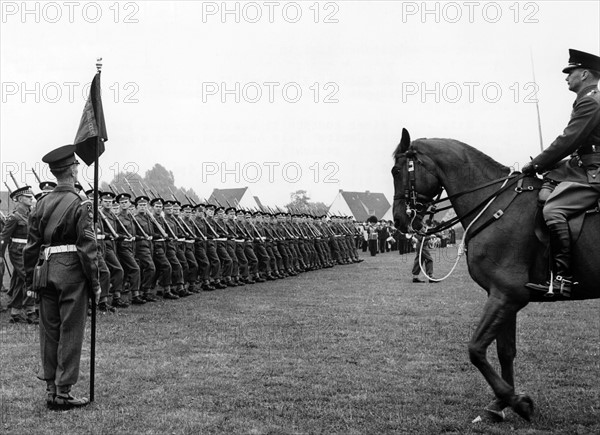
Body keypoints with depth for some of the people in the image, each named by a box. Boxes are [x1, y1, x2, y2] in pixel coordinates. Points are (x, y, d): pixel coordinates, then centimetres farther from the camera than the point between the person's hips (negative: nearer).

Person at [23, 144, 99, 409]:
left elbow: (31, 245, 8)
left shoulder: (42, 204, 7)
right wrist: (95, 283, -6)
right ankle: (63, 392, 3)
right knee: (70, 332, 1)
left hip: (46, 271, 5)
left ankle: (51, 389, 18)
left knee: (49, 332, 11)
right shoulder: (80, 205, -9)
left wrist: (30, 280, 15)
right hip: (72, 271, -5)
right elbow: (87, 247, -12)